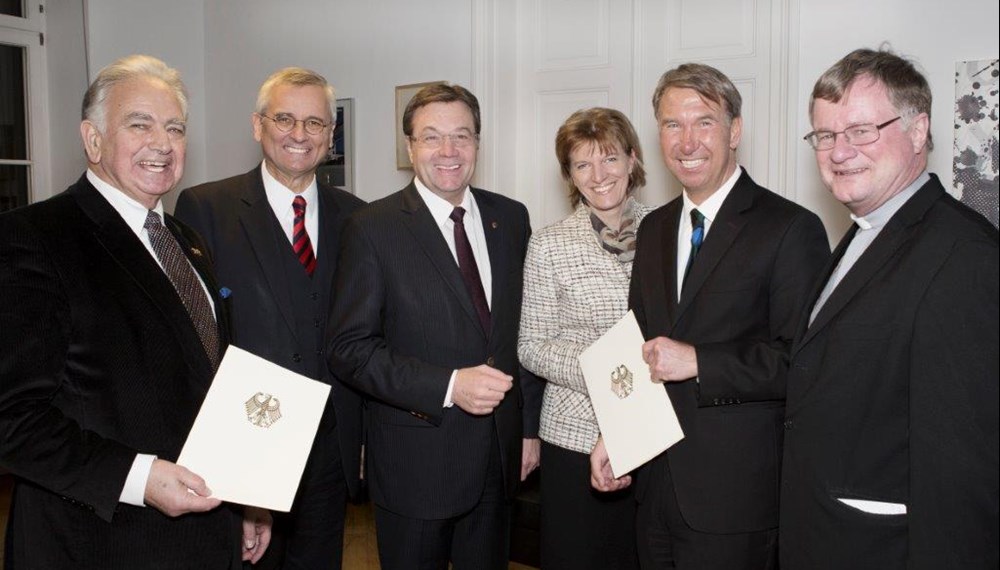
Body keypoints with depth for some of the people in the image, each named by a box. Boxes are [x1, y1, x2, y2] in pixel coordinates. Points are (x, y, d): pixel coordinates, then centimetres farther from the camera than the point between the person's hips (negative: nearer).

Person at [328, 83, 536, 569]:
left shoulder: (511, 218, 5)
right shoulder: (372, 228, -8)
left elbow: (523, 326, 10)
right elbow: (350, 347, -12)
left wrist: (529, 426, 9)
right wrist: (448, 386, -22)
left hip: (500, 456, 4)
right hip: (416, 463, -4)